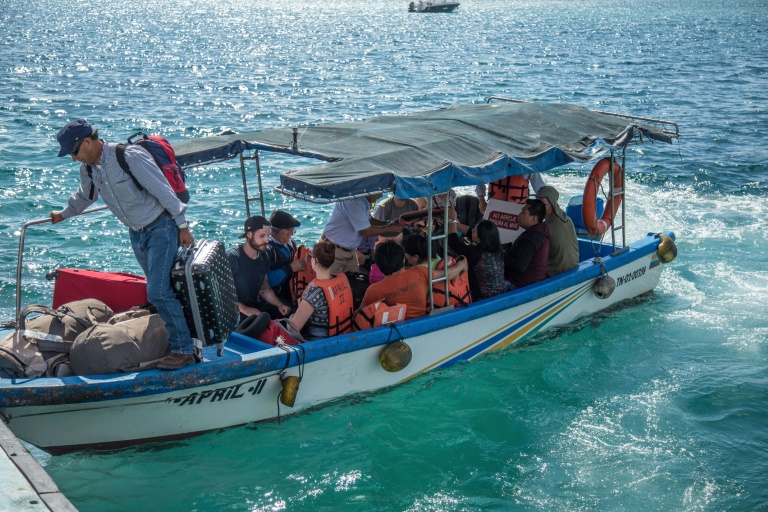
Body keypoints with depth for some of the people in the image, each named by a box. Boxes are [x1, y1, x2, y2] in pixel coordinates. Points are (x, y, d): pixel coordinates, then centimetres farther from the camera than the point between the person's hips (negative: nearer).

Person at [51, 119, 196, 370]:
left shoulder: (129, 156, -20)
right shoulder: (88, 168, 3)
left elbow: (163, 191, -18)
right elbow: (85, 195, 26)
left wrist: (182, 227, -15)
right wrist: (64, 214, 40)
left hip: (161, 228, -8)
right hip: (136, 234, 8)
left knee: (158, 291, -14)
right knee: (159, 290, 10)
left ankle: (184, 350, -8)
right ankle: (178, 338, 19)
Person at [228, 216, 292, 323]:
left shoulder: (262, 257, 10)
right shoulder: (232, 258, -15)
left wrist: (279, 305, 0)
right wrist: (244, 309, -27)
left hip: (258, 306, 8)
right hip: (237, 312, -7)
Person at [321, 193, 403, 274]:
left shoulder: (364, 201, 2)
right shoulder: (353, 202, -27)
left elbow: (369, 219, 19)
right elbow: (366, 231, -21)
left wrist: (389, 224, 5)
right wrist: (389, 228, -9)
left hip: (349, 250, 9)